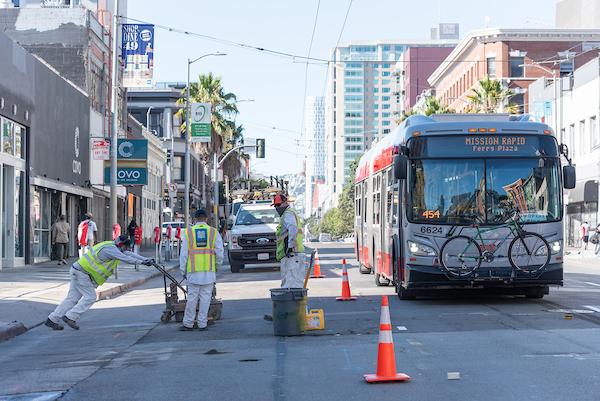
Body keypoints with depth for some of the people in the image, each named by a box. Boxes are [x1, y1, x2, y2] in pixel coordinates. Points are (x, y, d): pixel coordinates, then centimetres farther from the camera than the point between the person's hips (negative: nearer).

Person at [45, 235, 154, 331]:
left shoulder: (113, 247, 12)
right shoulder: (110, 249, -19)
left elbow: (128, 254, 15)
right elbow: (126, 259, -22)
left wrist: (146, 259, 11)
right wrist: (142, 262, -16)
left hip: (77, 271, 10)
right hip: (82, 273, -10)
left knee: (72, 298, 8)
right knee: (90, 297, -8)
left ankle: (52, 319, 9)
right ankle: (70, 317, -6)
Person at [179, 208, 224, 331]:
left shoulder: (188, 232, 2)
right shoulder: (213, 232, 2)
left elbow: (184, 253, 2)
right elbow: (219, 252, 1)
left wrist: (183, 270, 9)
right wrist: (217, 264, 17)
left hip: (194, 271, 0)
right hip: (209, 271, 0)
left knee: (192, 297, 4)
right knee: (205, 298, 4)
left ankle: (188, 323, 9)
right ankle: (202, 323, 6)